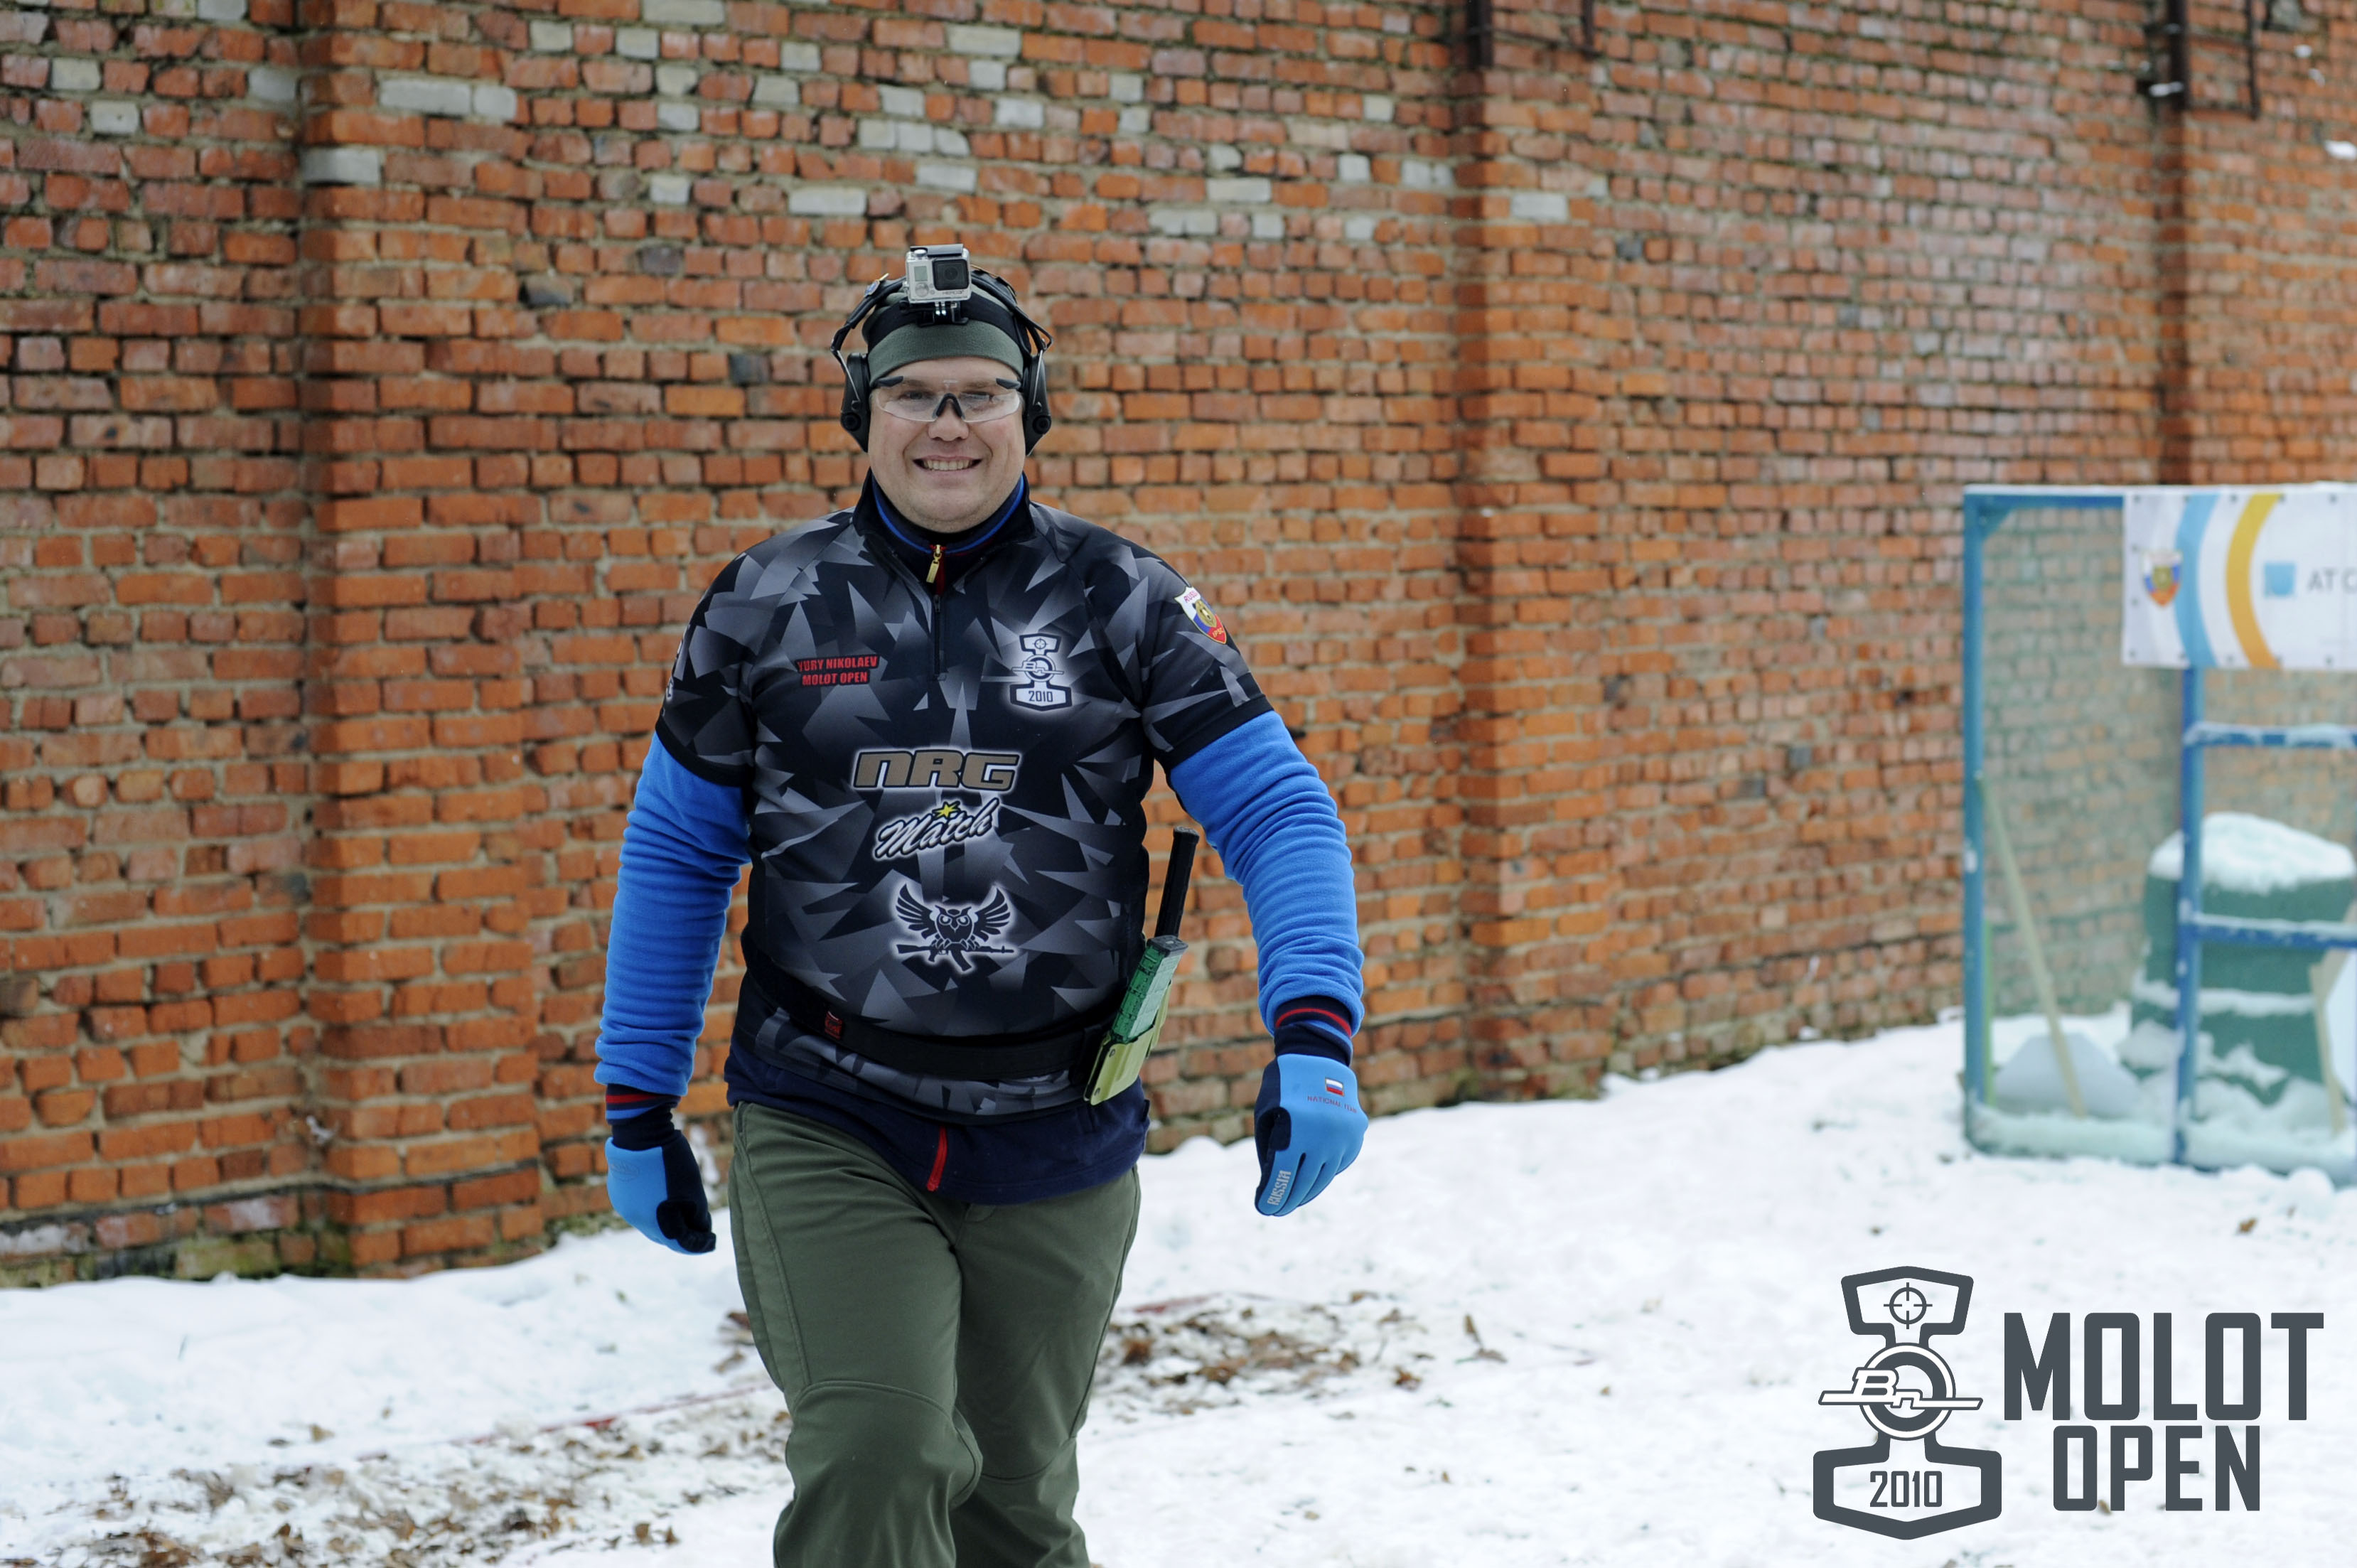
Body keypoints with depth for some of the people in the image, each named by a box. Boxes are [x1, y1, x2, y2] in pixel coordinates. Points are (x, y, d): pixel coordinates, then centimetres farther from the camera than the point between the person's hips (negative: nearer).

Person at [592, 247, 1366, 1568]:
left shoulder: (1121, 601, 1)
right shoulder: (771, 604, 3)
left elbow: (1280, 814, -4)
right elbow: (676, 855, 10)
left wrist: (1313, 1038, -20)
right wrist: (639, 1105, 8)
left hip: (1053, 1142, 1)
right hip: (826, 1128, -1)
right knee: (878, 1461, -20)